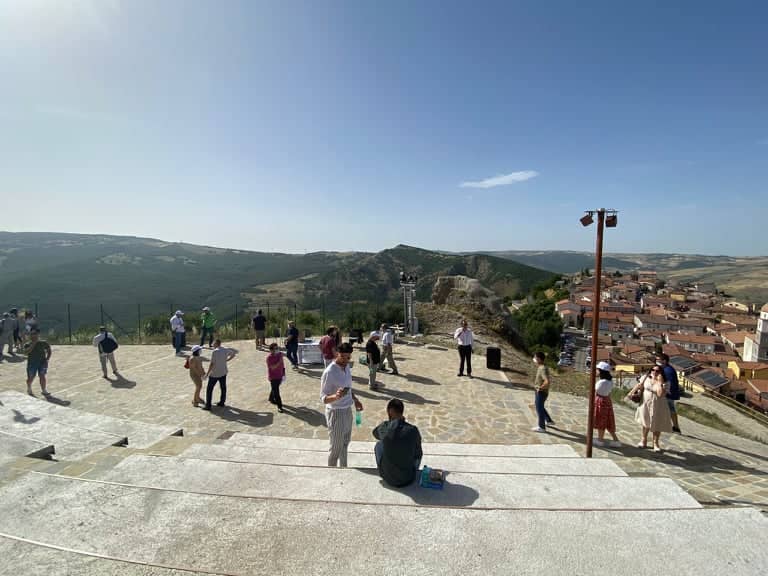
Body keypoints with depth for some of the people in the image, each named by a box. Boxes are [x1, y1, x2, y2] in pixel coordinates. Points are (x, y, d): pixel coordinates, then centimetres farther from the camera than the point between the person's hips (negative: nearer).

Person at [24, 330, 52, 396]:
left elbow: (49, 351, 12)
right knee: (31, 378, 8)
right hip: (32, 363, 0)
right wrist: (33, 344, -21)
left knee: (42, 376, -5)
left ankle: (44, 390, 4)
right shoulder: (28, 344, -1)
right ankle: (29, 390, 34)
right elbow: (26, 351, -19)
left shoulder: (43, 343, 3)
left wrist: (48, 358, 0)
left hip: (42, 362, 0)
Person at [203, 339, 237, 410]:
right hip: (223, 372, 6)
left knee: (209, 389, 5)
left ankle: (208, 405, 6)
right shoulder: (225, 350, 0)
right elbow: (233, 354, 15)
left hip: (214, 374, -6)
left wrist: (207, 374, -12)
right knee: (223, 387, 17)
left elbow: (212, 364, -20)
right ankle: (222, 402, 28)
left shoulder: (214, 351, -19)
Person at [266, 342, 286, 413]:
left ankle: (271, 399, 49)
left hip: (279, 375, 6)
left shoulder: (280, 354, -3)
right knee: (276, 391, -2)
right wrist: (279, 362, -32)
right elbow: (273, 367, -27)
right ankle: (279, 406, 3)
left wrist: (283, 373, 13)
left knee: (275, 389, 25)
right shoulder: (269, 357, -22)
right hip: (273, 377, -6)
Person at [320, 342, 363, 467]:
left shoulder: (346, 367, -1)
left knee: (345, 443, 24)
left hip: (347, 410, 8)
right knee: (336, 447, 10)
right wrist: (336, 396, -41)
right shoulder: (329, 372, -26)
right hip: (335, 413, -8)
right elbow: (323, 398, -23)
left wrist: (355, 400, 6)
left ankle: (343, 469, 44)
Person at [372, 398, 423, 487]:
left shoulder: (385, 427, -17)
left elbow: (375, 433, 9)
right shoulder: (413, 430, -17)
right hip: (408, 479, 0)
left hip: (387, 478, 0)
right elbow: (418, 455, 0)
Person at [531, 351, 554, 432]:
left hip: (541, 392, -10)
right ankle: (549, 421, 40)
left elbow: (547, 381, -35)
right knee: (540, 407, 26)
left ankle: (541, 427, 17)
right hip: (538, 392, 10)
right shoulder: (540, 367, 5)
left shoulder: (543, 369, -26)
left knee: (539, 409, 4)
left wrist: (541, 387, -23)